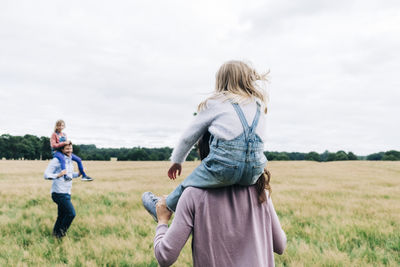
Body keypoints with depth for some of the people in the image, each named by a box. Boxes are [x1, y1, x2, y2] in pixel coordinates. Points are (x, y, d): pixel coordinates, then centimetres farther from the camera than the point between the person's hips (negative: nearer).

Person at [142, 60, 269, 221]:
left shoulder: (214, 103, 11)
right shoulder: (259, 104, 21)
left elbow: (189, 136, 18)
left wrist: (177, 160, 30)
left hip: (225, 165, -3)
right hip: (254, 171, 4)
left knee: (189, 185, 22)